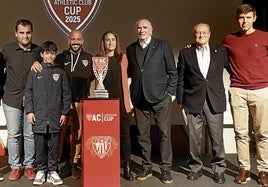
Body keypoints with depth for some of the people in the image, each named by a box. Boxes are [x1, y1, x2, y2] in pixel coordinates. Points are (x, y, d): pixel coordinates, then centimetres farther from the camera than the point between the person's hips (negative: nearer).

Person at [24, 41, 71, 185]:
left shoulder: (61, 72, 7)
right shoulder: (35, 72, 6)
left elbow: (66, 94, 7)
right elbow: (28, 92, 6)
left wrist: (64, 112, 2)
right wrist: (29, 111, -1)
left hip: (55, 116, 0)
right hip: (38, 115, 0)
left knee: (54, 145, 5)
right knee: (40, 145, 5)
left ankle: (52, 171, 16)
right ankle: (40, 171, 18)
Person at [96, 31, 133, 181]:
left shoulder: (122, 57, 7)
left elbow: (125, 79, 11)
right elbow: (96, 80, 9)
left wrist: (129, 101, 7)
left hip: (121, 101, 1)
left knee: (125, 133, 4)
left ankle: (127, 167, 14)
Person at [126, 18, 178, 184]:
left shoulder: (163, 45, 2)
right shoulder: (131, 49, 12)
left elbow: (172, 71, 2)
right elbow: (130, 72, 16)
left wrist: (171, 92, -3)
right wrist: (133, 93, 6)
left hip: (160, 96, -3)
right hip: (139, 97, 3)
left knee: (165, 133, 0)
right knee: (143, 135, 9)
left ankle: (166, 169, 12)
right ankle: (146, 167, 22)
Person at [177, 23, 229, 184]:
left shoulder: (220, 51, 8)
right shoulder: (185, 53, 7)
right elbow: (180, 79, 7)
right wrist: (180, 100, 5)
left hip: (215, 101, 0)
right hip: (193, 102, 0)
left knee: (217, 137, 4)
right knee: (194, 137, 6)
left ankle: (219, 169, 18)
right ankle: (196, 168, 21)